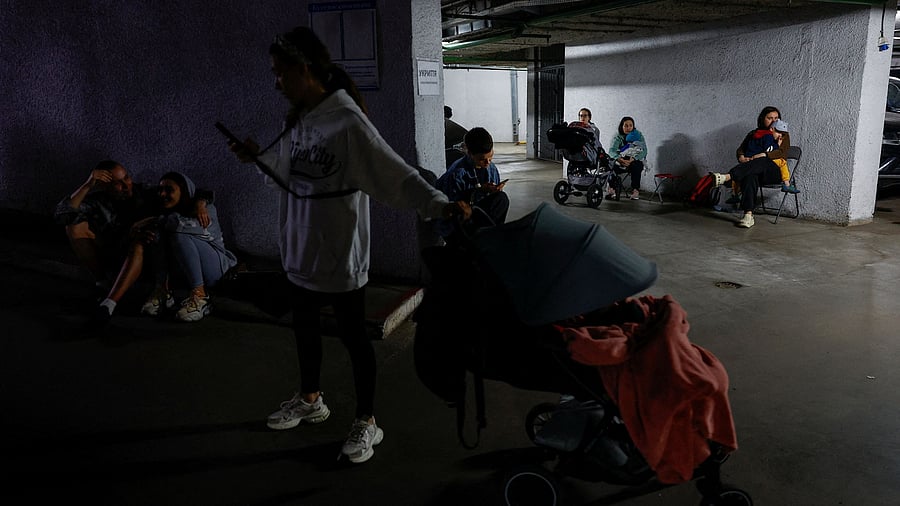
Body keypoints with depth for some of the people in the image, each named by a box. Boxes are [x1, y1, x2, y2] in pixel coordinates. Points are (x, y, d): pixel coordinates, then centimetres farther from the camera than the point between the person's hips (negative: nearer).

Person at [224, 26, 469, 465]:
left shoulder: (347, 121, -20)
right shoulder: (298, 120, 6)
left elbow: (396, 174, -27)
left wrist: (440, 204, -39)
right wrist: (258, 158, 10)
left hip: (340, 254, -8)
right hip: (302, 251, 9)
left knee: (352, 334, 6)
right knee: (304, 326, 22)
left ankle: (366, 422, 25)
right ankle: (310, 399, 46)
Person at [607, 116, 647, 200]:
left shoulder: (639, 135, 0)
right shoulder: (618, 137, 2)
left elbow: (644, 151, -11)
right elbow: (612, 150, -14)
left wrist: (632, 159, -29)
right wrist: (620, 159, -35)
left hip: (636, 161, -1)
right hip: (621, 162, 1)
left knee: (635, 166, -35)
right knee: (613, 166, -30)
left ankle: (635, 190, -28)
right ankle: (611, 189, -19)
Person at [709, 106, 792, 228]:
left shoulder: (783, 135, 19)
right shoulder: (754, 134, 27)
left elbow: (782, 153, 0)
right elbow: (741, 149, 17)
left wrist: (764, 155, -16)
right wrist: (741, 157, -8)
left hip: (775, 171, -2)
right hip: (754, 169, 2)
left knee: (761, 162, -39)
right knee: (750, 176, -38)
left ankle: (727, 176, -59)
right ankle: (748, 215, -52)